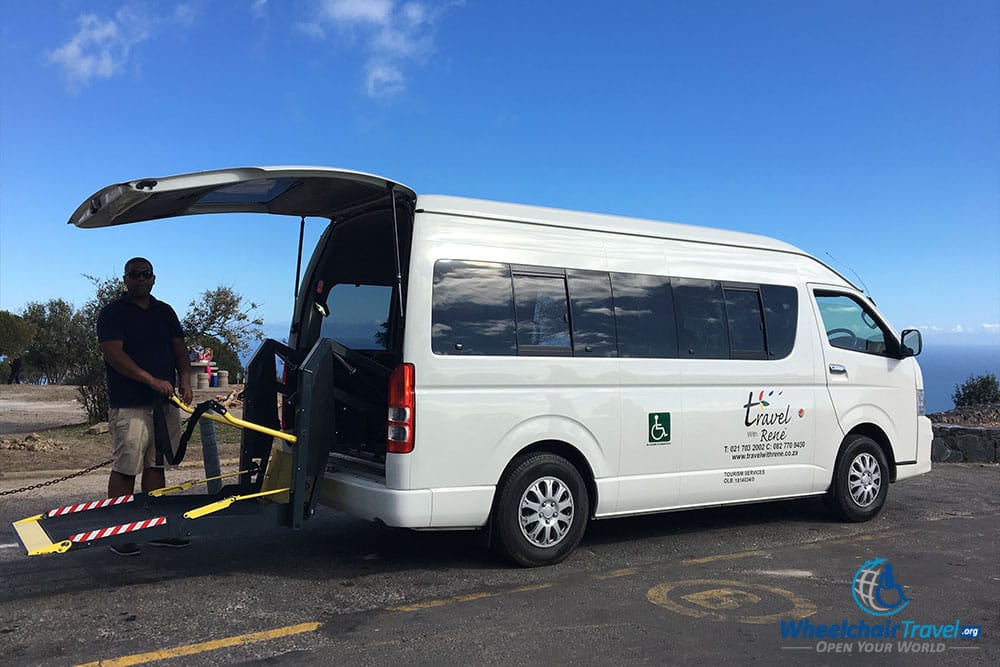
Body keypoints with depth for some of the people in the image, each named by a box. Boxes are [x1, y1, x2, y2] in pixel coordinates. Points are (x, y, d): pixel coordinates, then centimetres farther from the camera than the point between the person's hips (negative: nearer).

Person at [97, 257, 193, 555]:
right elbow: (113, 353, -13)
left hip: (166, 402, 6)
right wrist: (152, 380, -20)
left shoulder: (165, 312, 17)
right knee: (125, 469, -4)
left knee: (155, 465, 11)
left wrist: (184, 379, -3)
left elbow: (179, 348, 16)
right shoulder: (113, 312, -1)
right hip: (129, 405, -6)